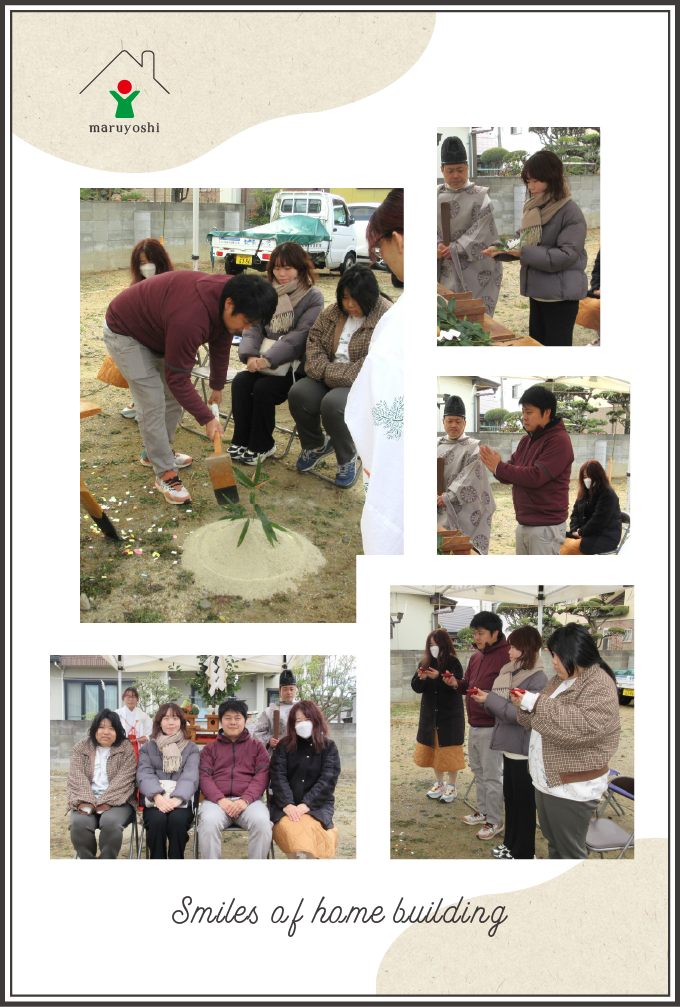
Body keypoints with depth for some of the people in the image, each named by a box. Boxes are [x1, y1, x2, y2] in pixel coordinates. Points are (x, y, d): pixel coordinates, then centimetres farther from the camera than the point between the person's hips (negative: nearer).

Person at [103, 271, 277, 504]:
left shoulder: (226, 307, -15)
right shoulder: (190, 317, -43)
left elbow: (220, 347, 8)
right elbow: (177, 378, -33)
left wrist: (217, 387, 20)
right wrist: (207, 419, -28)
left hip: (158, 331, 9)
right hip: (125, 333, -9)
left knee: (174, 397, 12)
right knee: (152, 404, -12)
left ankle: (156, 452, 32)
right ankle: (165, 474, -3)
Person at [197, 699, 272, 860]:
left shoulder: (257, 746, 19)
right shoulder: (210, 748, 21)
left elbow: (261, 777, 7)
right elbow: (204, 777, 8)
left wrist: (245, 800, -12)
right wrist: (220, 799, -12)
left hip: (249, 800, 0)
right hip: (217, 800, 0)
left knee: (261, 821, -33)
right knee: (208, 821, -35)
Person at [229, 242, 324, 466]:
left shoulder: (312, 297, -5)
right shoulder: (268, 293, 11)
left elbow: (299, 337, -16)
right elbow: (254, 327, 4)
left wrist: (268, 359, -26)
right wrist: (250, 355, -16)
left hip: (295, 364, -5)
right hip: (264, 361, 5)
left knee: (263, 388, -27)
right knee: (240, 382, -20)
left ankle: (261, 446, -8)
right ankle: (242, 441, -7)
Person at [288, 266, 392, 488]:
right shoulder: (334, 311, 6)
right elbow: (314, 340, 9)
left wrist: (329, 374, -19)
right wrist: (323, 369, -12)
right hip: (329, 379, 6)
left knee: (333, 404, -33)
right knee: (299, 394, -20)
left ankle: (347, 458, -6)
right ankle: (315, 446, 9)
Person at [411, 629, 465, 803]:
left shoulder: (453, 663, -9)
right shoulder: (425, 663, 3)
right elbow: (416, 687, 1)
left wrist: (438, 677, -33)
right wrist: (421, 678, -22)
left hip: (450, 715, -4)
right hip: (430, 714, 5)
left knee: (449, 750, 1)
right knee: (434, 749, 13)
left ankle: (452, 786, 13)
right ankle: (439, 783, 28)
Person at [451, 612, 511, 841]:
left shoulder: (506, 656, -17)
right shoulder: (476, 657, 11)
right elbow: (468, 684, 20)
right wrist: (456, 684, 0)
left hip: (491, 727, -9)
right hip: (474, 725, 9)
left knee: (492, 775, -1)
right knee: (478, 770, 20)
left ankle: (495, 822, 10)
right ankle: (483, 812, 35)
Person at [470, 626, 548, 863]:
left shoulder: (537, 679, -18)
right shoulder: (508, 671, 5)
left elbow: (521, 713, -23)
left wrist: (490, 699, -20)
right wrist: (484, 698, -8)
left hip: (524, 750, -8)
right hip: (509, 746, 8)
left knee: (524, 803, 3)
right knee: (510, 797, 19)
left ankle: (525, 854, 14)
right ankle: (510, 844, 34)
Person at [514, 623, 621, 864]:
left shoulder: (600, 685, -17)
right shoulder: (560, 679, 13)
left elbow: (583, 725, -33)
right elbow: (541, 722, 22)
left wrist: (537, 703, -27)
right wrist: (525, 706, -1)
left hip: (572, 789, -9)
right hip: (545, 781, 9)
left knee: (570, 854, -1)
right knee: (553, 845, 20)